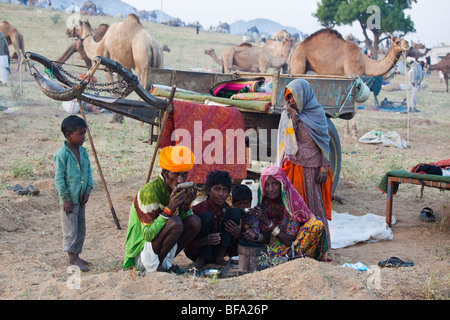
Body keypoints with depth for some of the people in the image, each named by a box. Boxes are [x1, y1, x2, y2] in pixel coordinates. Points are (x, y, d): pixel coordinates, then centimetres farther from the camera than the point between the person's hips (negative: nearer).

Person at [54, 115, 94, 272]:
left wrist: (88, 191, 0)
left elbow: (88, 171, 11)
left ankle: (77, 255, 27)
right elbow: (59, 179, -15)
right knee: (70, 229, 1)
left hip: (81, 198, 7)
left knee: (81, 229, 15)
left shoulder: (82, 151, 5)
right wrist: (66, 198, -15)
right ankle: (72, 259, 11)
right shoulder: (61, 154, -16)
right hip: (69, 199, -7)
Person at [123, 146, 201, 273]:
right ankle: (153, 265, -11)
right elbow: (148, 235, -25)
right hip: (140, 255, -7)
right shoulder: (150, 192, -24)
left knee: (194, 222, -10)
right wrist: (169, 208, -32)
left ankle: (165, 262, 1)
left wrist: (186, 206, -14)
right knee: (175, 222, -28)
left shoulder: (180, 189, -1)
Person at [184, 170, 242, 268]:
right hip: (197, 252, -4)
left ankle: (220, 257, -12)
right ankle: (201, 259, -15)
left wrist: (236, 236, -20)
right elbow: (187, 245, -15)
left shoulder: (228, 210, 0)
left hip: (217, 251, 4)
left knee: (235, 212, -10)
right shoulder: (197, 209, -15)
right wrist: (204, 241, -35)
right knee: (207, 216, -27)